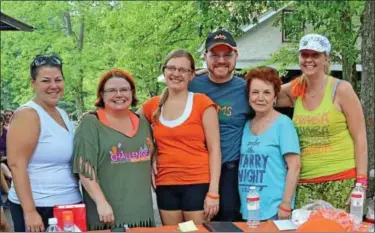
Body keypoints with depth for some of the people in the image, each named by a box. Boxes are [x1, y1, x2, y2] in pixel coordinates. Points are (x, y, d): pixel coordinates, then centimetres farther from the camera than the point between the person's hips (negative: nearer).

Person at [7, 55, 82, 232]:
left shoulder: (63, 114, 10)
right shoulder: (27, 114, -12)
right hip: (39, 208, -7)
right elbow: (16, 164, -18)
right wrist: (29, 211, -22)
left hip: (70, 204, 8)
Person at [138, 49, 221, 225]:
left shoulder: (203, 103, -4)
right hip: (165, 186, 4)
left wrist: (213, 191, -11)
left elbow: (214, 149, -6)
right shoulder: (152, 106, 6)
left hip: (198, 184, -4)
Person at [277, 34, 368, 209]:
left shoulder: (341, 89, -4)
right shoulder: (294, 91, 6)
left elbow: (359, 138, -4)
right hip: (305, 182, 4)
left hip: (341, 179, -4)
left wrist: (361, 182, -10)